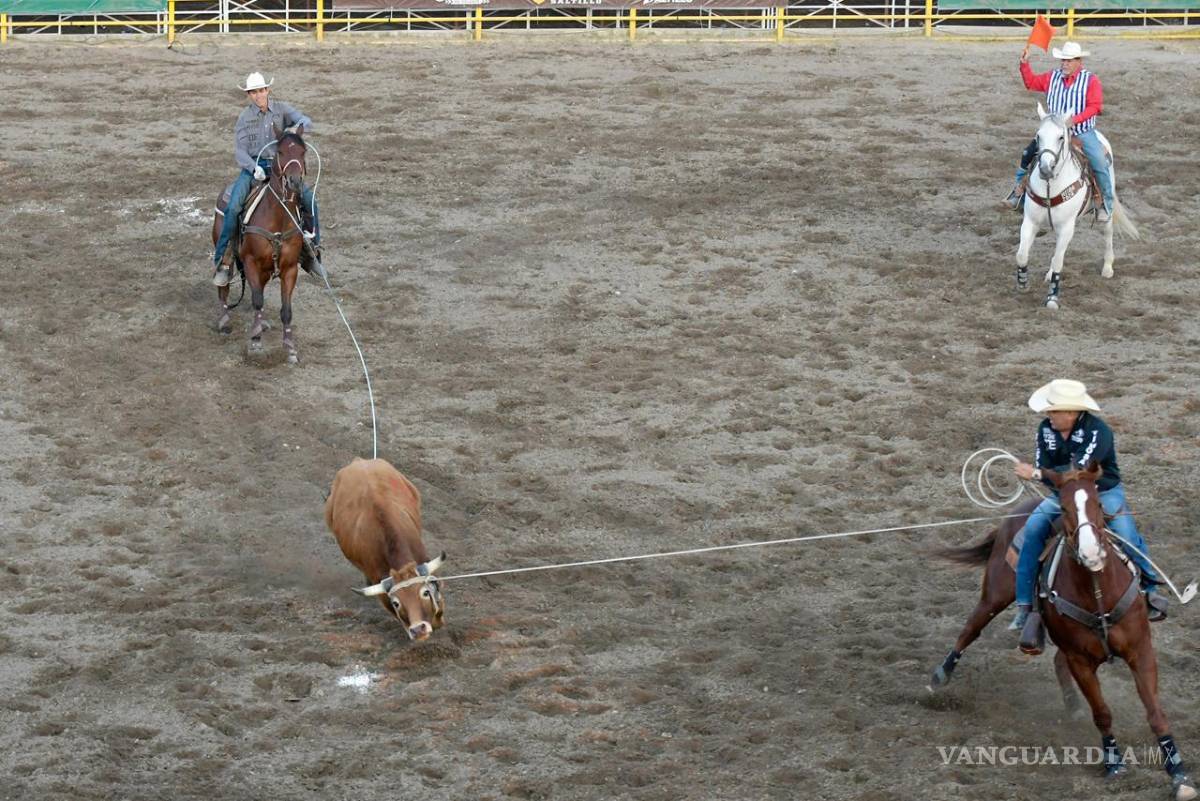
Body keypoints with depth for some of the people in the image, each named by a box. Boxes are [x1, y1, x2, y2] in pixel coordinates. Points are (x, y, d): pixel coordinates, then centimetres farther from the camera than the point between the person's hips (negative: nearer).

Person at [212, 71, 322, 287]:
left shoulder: (282, 109, 2)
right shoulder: (245, 117, 1)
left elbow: (306, 122, -14)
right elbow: (240, 150, -5)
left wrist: (296, 128, -39)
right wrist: (254, 168, -24)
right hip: (253, 166, -1)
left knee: (308, 198, -16)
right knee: (233, 206, -23)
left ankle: (311, 250, 2)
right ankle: (222, 260, -15)